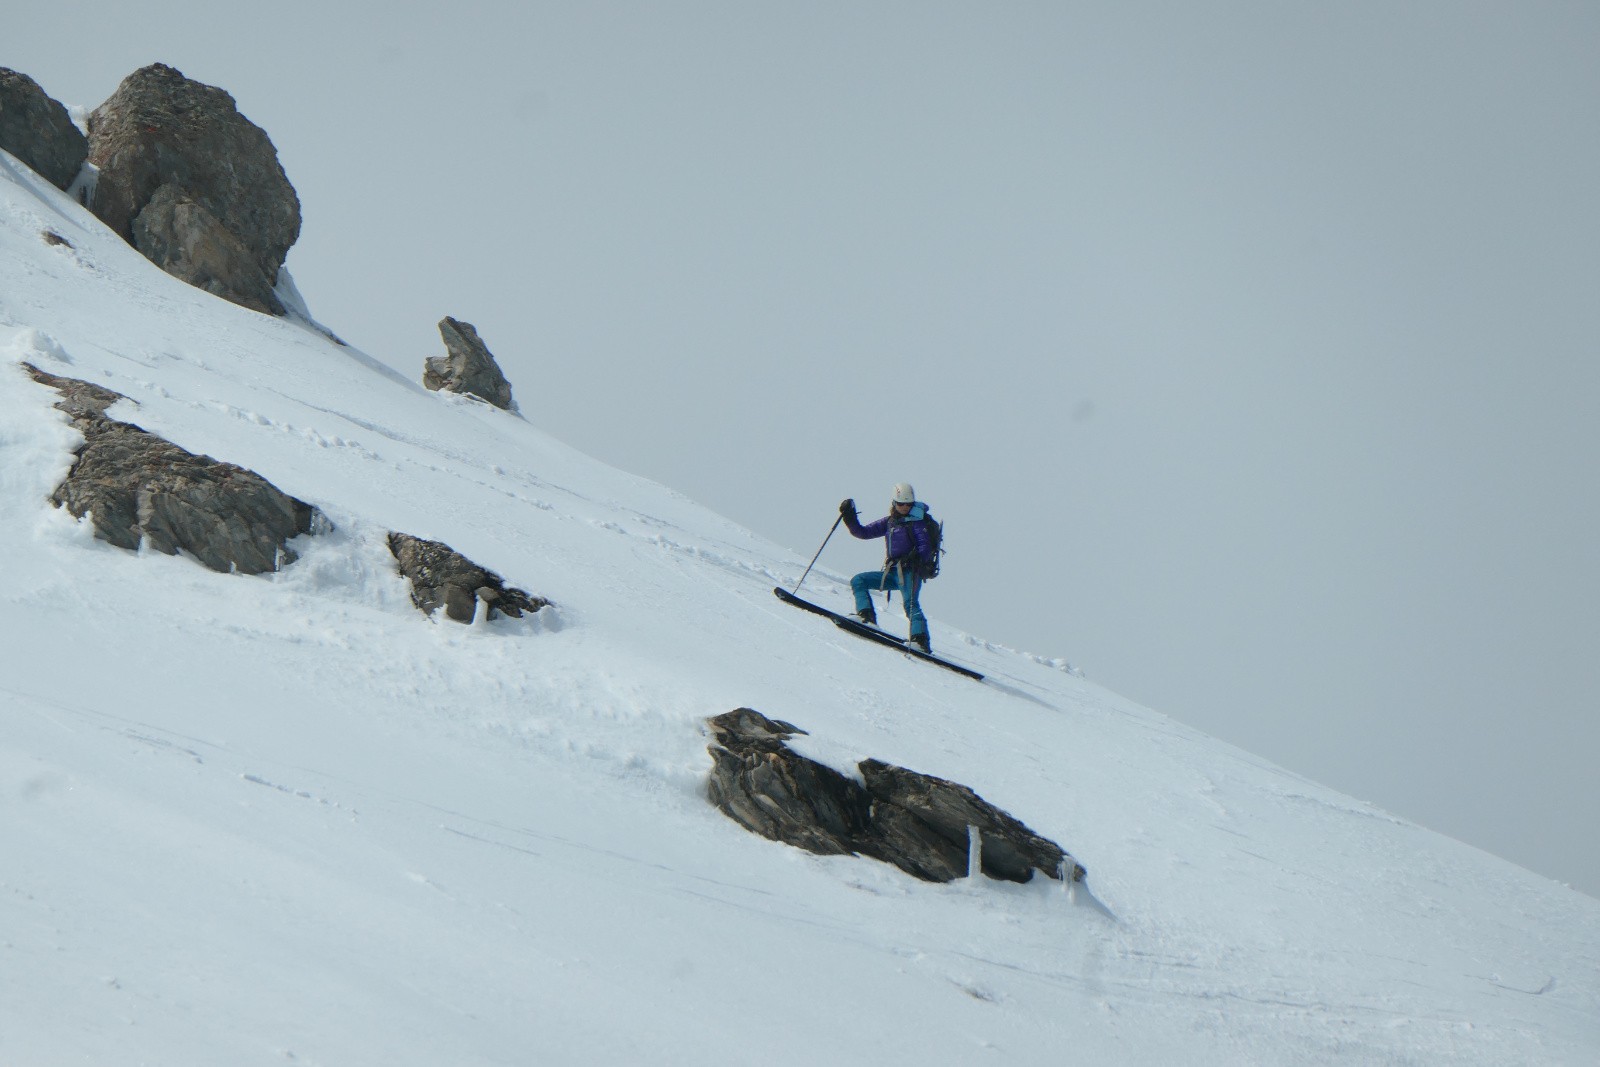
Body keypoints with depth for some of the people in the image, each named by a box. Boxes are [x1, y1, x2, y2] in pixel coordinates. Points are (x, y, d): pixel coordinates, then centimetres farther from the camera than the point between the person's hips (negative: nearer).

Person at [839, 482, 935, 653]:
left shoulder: (917, 522, 0)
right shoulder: (889, 521, 18)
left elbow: (926, 548, -10)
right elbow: (864, 533, 20)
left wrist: (916, 557, -32)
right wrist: (849, 518, 5)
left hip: (908, 572, -7)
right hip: (891, 572, 7)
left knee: (910, 603, -26)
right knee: (858, 581, 1)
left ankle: (920, 639, -39)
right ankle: (866, 616, -14)